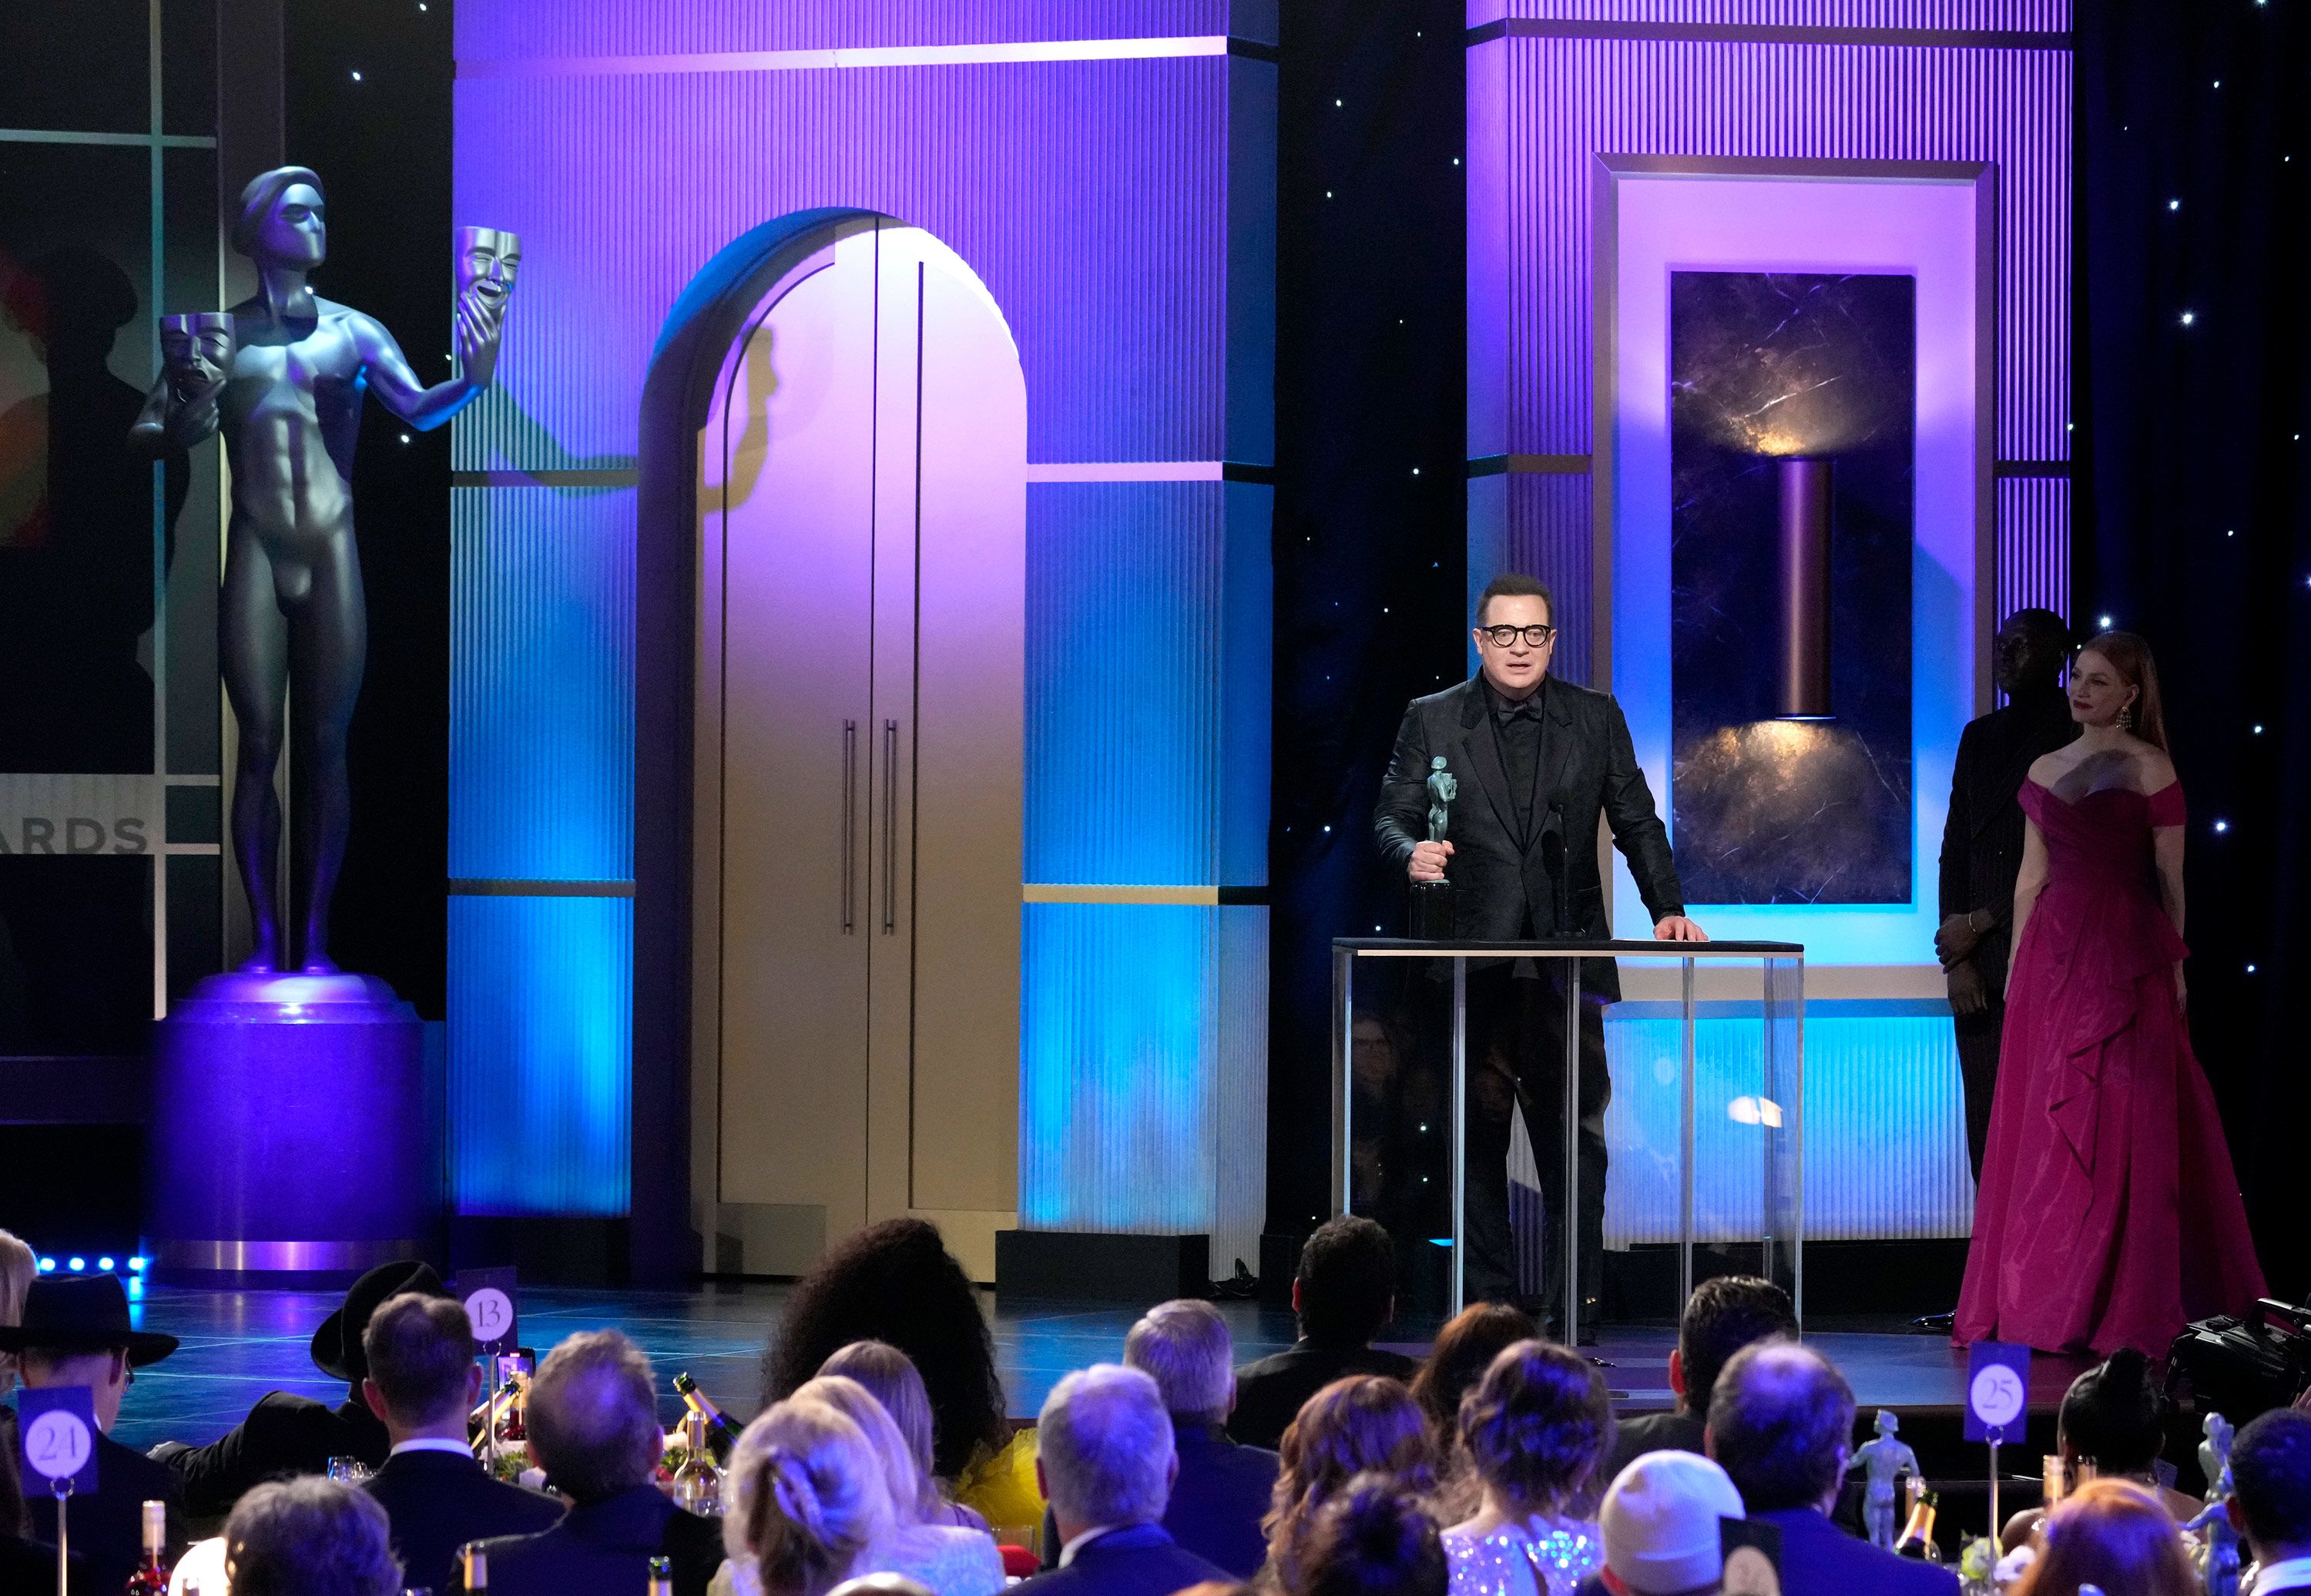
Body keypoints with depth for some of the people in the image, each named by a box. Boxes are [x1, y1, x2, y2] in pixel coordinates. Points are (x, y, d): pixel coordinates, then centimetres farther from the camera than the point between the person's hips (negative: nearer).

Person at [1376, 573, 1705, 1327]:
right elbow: (1392, 816, 5)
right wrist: (1412, 853, -18)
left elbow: (1637, 823, 11)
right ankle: (1488, 1313, 7)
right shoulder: (1432, 720, 7)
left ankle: (1573, 1316, 1)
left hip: (1568, 963, 0)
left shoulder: (1596, 719, 9)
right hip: (1473, 960, 0)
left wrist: (1667, 909, -1)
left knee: (1576, 1142, -3)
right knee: (1478, 1144, 2)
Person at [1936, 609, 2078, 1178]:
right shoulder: (1979, 737, 18)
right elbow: (1955, 850, 16)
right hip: (1981, 971, 6)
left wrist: (1979, 923, -6)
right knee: (1988, 1127, 2)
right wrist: (1956, 958, 5)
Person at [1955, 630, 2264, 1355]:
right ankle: (2039, 1301, 9)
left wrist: (2175, 968, -6)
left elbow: (2172, 879, -3)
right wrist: (2017, 964, 11)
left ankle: (2126, 1308, -2)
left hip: (2126, 956, -5)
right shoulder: (2045, 771, 13)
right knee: (2042, 1127, 4)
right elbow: (2031, 877, 15)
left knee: (2123, 1126, -6)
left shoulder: (2149, 770, -2)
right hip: (2052, 954, 5)